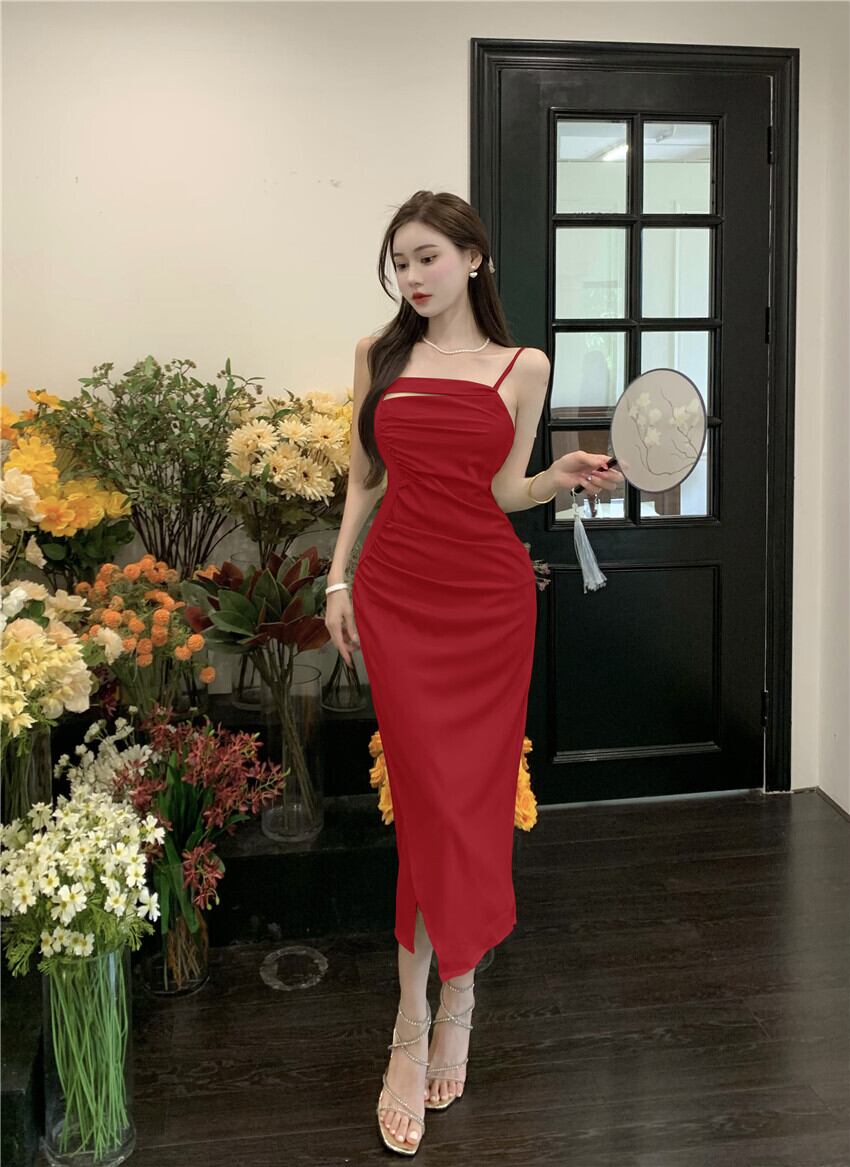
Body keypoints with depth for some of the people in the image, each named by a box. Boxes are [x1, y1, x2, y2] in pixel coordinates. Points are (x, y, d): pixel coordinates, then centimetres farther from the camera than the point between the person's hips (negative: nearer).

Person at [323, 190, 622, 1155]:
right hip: (397, 593, 0)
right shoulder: (379, 354, 10)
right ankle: (429, 1024, 8)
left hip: (489, 595, 0)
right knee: (430, 797, -3)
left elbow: (503, 492, 7)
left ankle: (428, 1022, 18)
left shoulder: (523, 368, 6)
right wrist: (338, 580, 5)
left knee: (474, 796, 3)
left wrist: (564, 478, -11)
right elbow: (363, 480, 12)